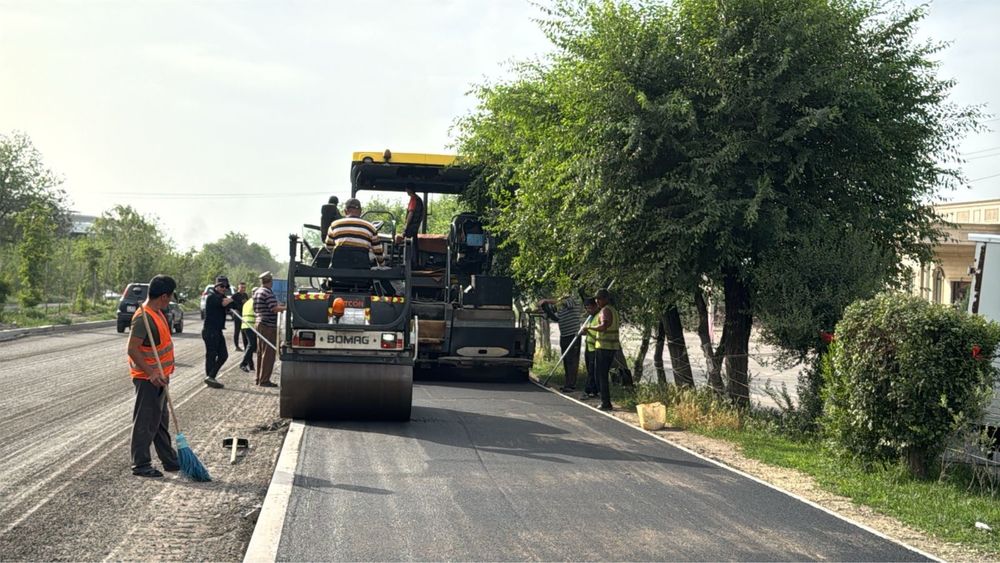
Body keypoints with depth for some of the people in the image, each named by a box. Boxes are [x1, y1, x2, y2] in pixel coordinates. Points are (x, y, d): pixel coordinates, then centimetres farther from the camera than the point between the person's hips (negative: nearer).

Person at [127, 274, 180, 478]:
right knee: (145, 422, -2)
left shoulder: (158, 313, 9)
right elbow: (133, 349, -25)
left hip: (159, 378, 10)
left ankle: (169, 460, 27)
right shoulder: (143, 318, -22)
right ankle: (140, 465, 6)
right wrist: (151, 373, -28)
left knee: (161, 421, 18)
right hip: (147, 379, -10)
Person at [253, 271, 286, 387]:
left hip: (260, 323, 10)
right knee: (268, 354, -6)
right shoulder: (268, 292, -16)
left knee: (261, 352, 16)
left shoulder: (257, 292, 14)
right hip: (269, 325, -10)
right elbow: (274, 308, -24)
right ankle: (264, 380, -6)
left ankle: (259, 378, 21)